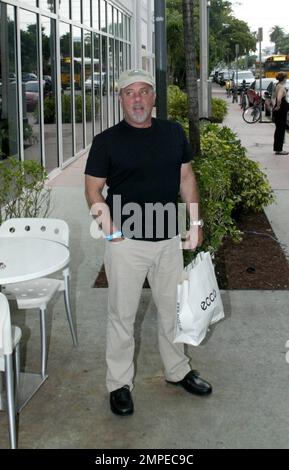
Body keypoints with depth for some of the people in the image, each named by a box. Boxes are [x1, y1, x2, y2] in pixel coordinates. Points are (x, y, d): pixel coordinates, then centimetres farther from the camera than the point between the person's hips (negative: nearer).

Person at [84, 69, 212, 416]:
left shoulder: (173, 133, 4)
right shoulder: (107, 140, -7)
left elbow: (185, 178, 11)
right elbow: (93, 187, -6)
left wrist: (195, 220, 7)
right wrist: (101, 208, -26)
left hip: (168, 239, 4)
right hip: (126, 241, -4)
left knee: (172, 309, 17)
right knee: (122, 315, 5)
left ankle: (177, 370, 37)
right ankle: (119, 384, 20)